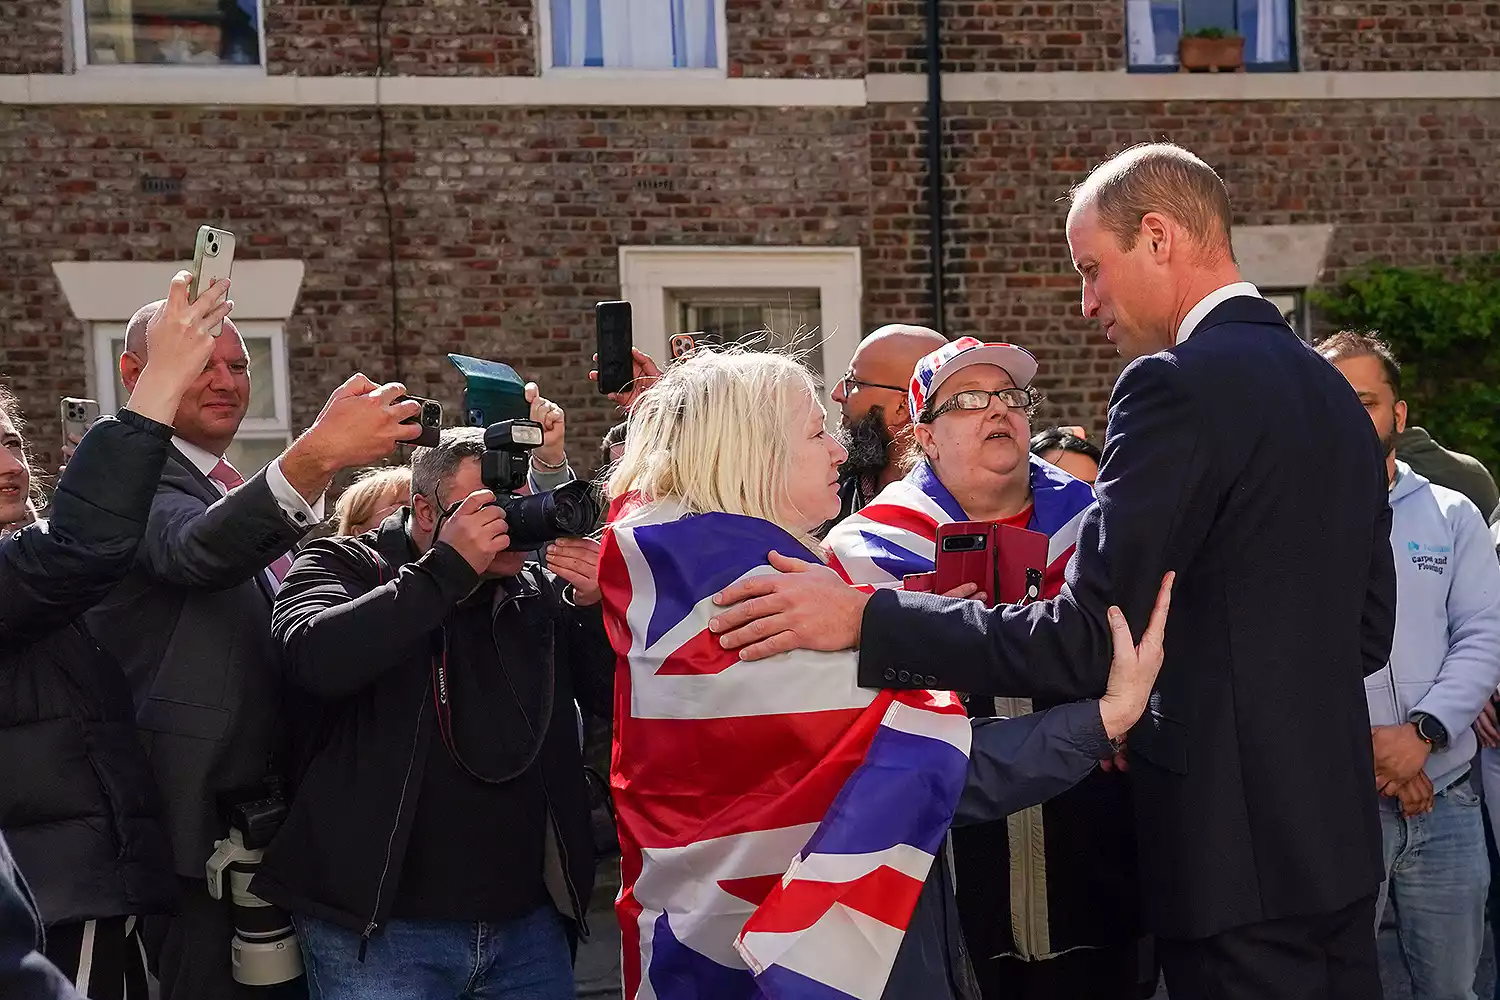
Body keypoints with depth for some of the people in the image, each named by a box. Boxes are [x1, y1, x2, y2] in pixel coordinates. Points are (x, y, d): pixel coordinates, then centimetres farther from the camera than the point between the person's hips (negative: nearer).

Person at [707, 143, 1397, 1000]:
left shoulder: (1180, 384, -17)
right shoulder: (1332, 391, 10)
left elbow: (1084, 642, -21)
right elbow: (1369, 630, 15)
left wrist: (862, 619, -18)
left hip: (1238, 842, -8)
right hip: (1336, 830, 8)